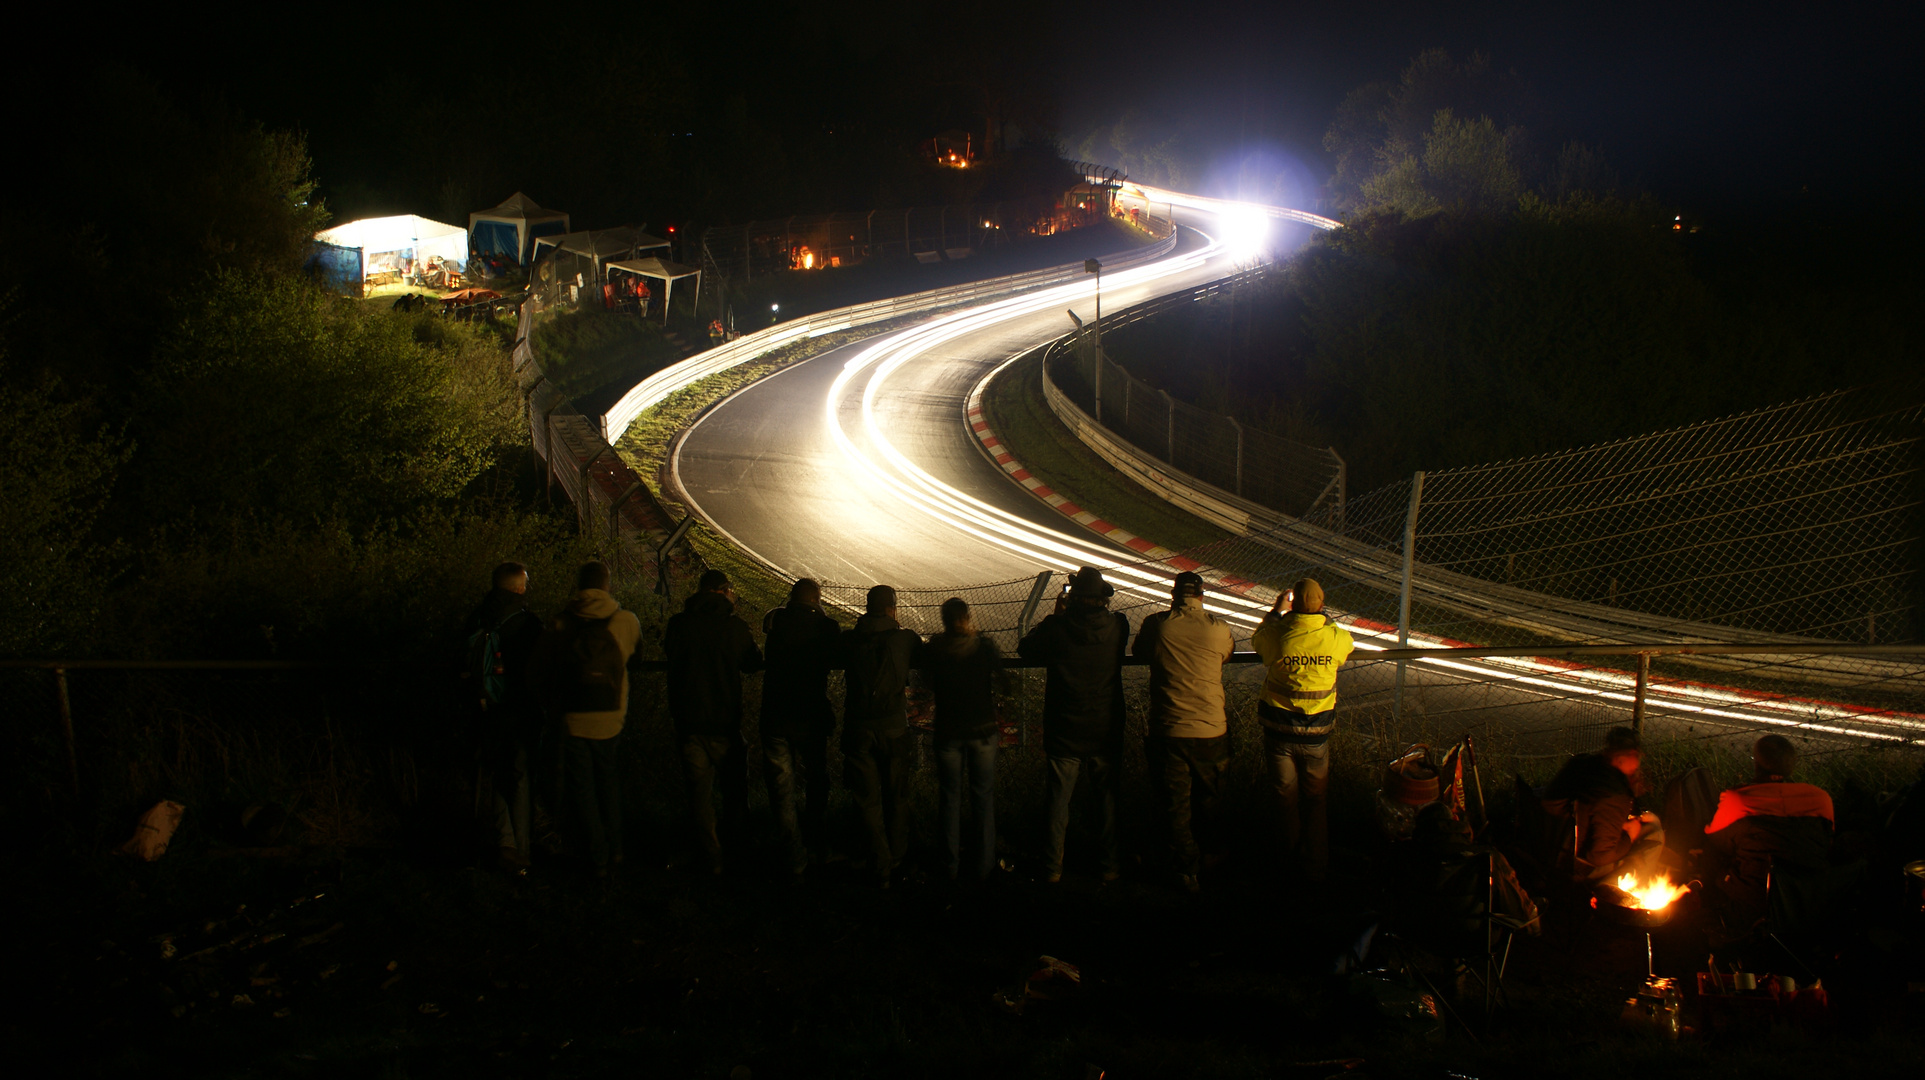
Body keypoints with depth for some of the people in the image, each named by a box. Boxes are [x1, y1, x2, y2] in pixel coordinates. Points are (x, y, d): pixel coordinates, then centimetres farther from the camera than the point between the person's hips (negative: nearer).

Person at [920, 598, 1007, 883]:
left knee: (950, 798, 12)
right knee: (983, 797, 10)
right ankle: (983, 865, 13)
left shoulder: (932, 650, -10)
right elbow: (1000, 678, 5)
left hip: (948, 733, 0)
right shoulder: (985, 647, -12)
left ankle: (951, 866, 15)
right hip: (983, 730, 0)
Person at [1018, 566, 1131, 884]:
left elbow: (1025, 648, 4)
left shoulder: (1057, 628, -14)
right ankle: (1108, 864, 19)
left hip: (1064, 732, -1)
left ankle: (1053, 867, 13)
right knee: (1106, 798, 13)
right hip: (1105, 731, 1)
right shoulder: (1117, 626, -10)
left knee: (1058, 801, 8)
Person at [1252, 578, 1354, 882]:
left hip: (1279, 728, 0)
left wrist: (1276, 609, 19)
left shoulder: (1277, 635, -18)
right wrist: (1323, 618, 21)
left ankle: (1291, 854, 32)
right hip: (1316, 732, 0)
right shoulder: (1336, 637, -15)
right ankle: (1317, 865, 21)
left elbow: (1257, 641, 7)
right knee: (1317, 799, 14)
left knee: (1285, 795, 17)